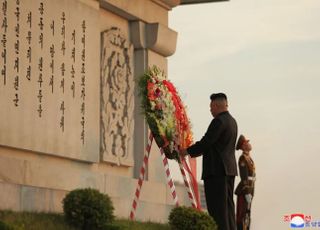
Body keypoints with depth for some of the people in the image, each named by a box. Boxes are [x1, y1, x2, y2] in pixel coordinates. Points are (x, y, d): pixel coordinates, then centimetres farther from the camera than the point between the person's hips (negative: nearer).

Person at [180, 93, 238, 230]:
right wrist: (195, 151, 23)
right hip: (229, 168, 10)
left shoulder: (219, 121, -14)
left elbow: (206, 142, -17)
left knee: (217, 207, -10)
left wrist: (188, 151, -4)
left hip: (217, 169, -10)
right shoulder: (231, 121, 16)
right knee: (227, 205, 10)